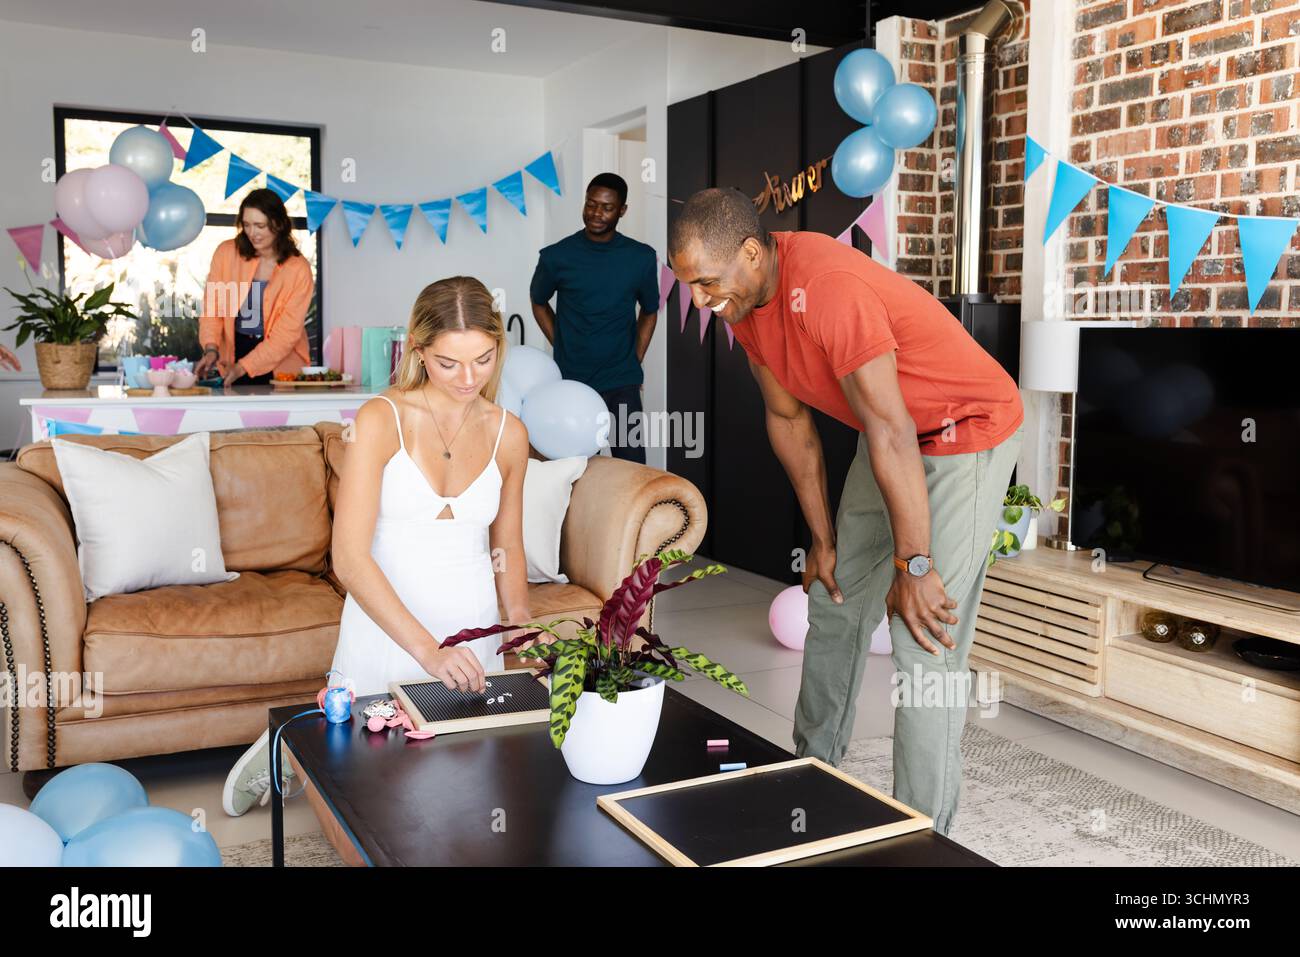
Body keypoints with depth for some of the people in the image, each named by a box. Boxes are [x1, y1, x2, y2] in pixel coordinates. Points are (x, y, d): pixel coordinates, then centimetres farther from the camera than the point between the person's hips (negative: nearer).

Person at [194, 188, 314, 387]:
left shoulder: (298, 269, -12)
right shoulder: (226, 252, -4)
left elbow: (287, 333, -14)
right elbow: (212, 306, -2)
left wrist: (243, 367, -22)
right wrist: (211, 348, -19)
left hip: (281, 366, -1)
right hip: (232, 352, 2)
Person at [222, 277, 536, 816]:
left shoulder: (508, 433, 0)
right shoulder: (381, 419, -14)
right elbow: (349, 556, -21)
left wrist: (520, 620, -5)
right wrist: (427, 649, -30)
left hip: (472, 632, 4)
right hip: (385, 627, -4)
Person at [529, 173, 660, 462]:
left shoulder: (641, 257, -2)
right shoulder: (557, 256, -5)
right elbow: (539, 303, 13)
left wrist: (634, 363, 6)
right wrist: (563, 349, 6)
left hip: (622, 383, 0)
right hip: (570, 383, 0)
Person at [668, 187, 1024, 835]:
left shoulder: (827, 286, -33)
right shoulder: (742, 299, -6)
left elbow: (892, 433, -31)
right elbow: (788, 418, 3)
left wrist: (913, 565, -25)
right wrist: (823, 537, 7)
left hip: (966, 433, -8)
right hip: (889, 430, 9)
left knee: (926, 641, -12)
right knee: (835, 604, 16)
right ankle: (814, 771, 35)